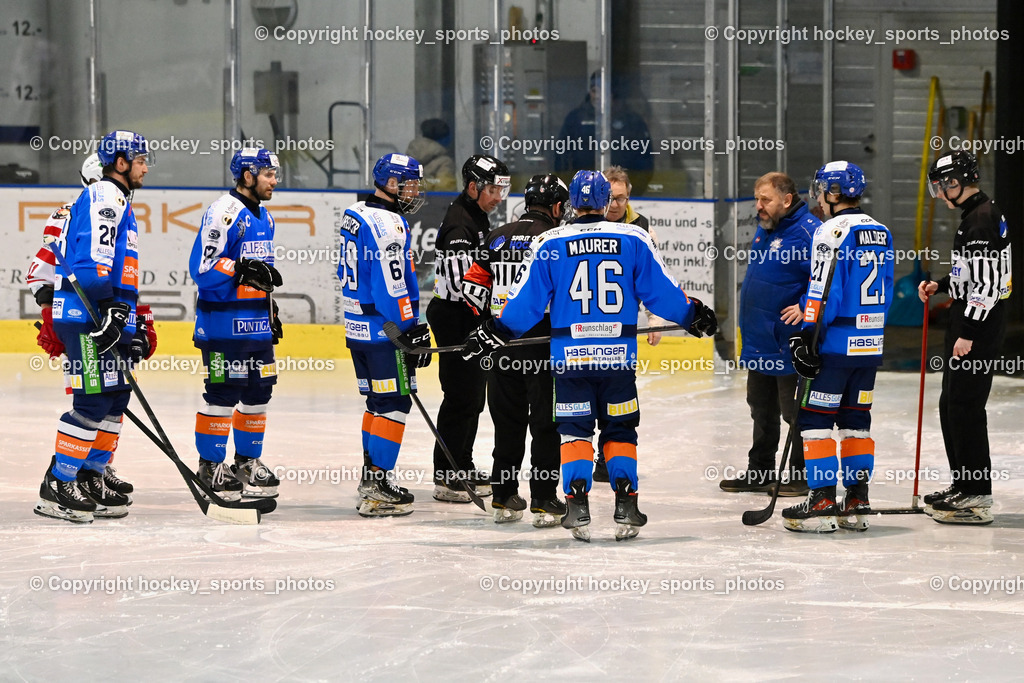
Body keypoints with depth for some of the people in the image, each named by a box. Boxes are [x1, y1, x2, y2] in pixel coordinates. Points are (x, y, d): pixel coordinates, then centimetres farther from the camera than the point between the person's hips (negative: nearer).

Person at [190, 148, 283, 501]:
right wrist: (242, 270, -27)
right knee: (223, 392, -6)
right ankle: (211, 465, 2)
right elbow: (202, 267, -19)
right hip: (224, 322, -9)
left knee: (258, 391, 12)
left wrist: (270, 310, 26)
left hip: (256, 324, 9)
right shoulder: (223, 212, -14)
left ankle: (248, 462, 23)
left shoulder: (263, 216, 17)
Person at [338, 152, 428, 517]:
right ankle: (377, 486, -8)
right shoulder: (389, 224, -17)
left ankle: (371, 475, 22)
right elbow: (393, 286, -21)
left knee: (378, 400, 17)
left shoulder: (354, 215, 12)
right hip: (384, 329, -10)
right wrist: (414, 332, -15)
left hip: (356, 323, 10)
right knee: (394, 403, -6)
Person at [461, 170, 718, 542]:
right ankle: (626, 505, 3)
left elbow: (526, 300, 1)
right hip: (619, 354, 1)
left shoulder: (550, 243, 0)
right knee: (620, 430, 12)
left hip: (570, 356, -1)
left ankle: (577, 505, -5)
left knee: (574, 429, 7)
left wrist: (494, 332, 12)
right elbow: (660, 290, 5)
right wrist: (693, 314, 21)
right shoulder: (633, 239, 1)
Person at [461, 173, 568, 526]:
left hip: (503, 341, 5)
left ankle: (504, 498, 16)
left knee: (508, 420, 13)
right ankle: (544, 501, -1)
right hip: (543, 340, -5)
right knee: (546, 422, 0)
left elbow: (473, 286, 11)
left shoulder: (498, 237, 9)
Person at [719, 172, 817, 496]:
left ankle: (802, 475, 8)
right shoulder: (764, 229, 12)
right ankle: (759, 472, 28)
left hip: (790, 342, -10)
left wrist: (806, 307, -30)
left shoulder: (808, 232, -18)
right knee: (762, 409, 18)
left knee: (797, 413, -1)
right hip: (760, 342, 10)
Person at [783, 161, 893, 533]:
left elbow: (824, 290, -17)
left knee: (816, 418, -3)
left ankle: (822, 502, -7)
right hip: (870, 346, 8)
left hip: (836, 344, -8)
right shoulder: (880, 232, 13)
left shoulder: (832, 231, -12)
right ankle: (857, 501, 12)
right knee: (855, 419, 13)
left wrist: (807, 335, -14)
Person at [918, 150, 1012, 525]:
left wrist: (968, 334, -24)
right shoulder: (977, 215, 16)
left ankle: (977, 498, -9)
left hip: (979, 325, -11)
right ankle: (963, 486, 25)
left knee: (965, 406, -10)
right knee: (951, 404, 16)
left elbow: (987, 281, -23)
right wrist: (941, 285, 17)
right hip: (969, 320, 11)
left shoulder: (982, 220, -18)